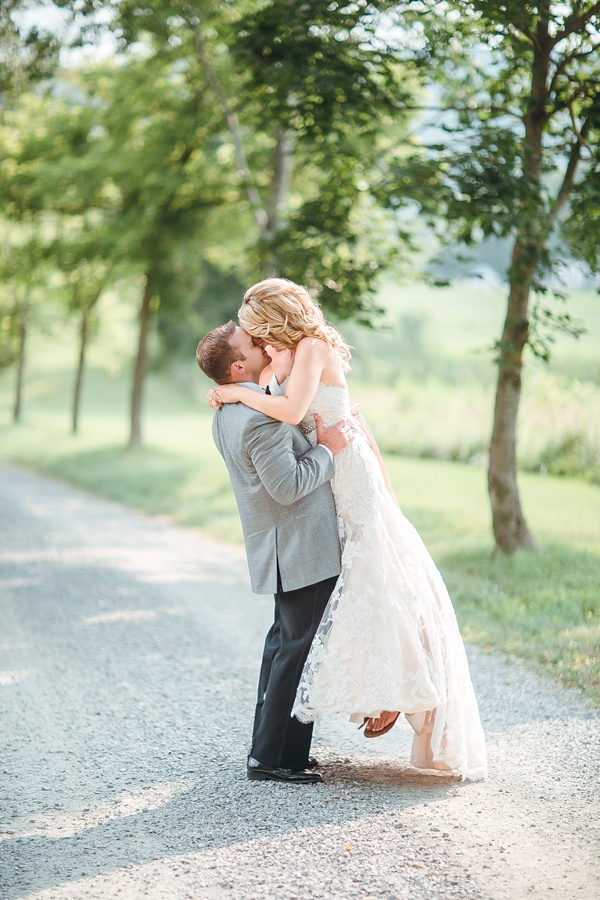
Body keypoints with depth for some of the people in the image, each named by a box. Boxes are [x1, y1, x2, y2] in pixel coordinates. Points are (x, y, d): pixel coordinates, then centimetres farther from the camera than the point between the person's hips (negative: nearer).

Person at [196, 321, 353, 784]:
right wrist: (328, 449, -16)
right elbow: (287, 485, -26)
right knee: (300, 650, -4)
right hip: (302, 550, -11)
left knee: (284, 642, 20)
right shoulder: (260, 418, -24)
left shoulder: (228, 412, 8)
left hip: (283, 550, 11)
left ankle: (268, 744, 28)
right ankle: (273, 757, 1)